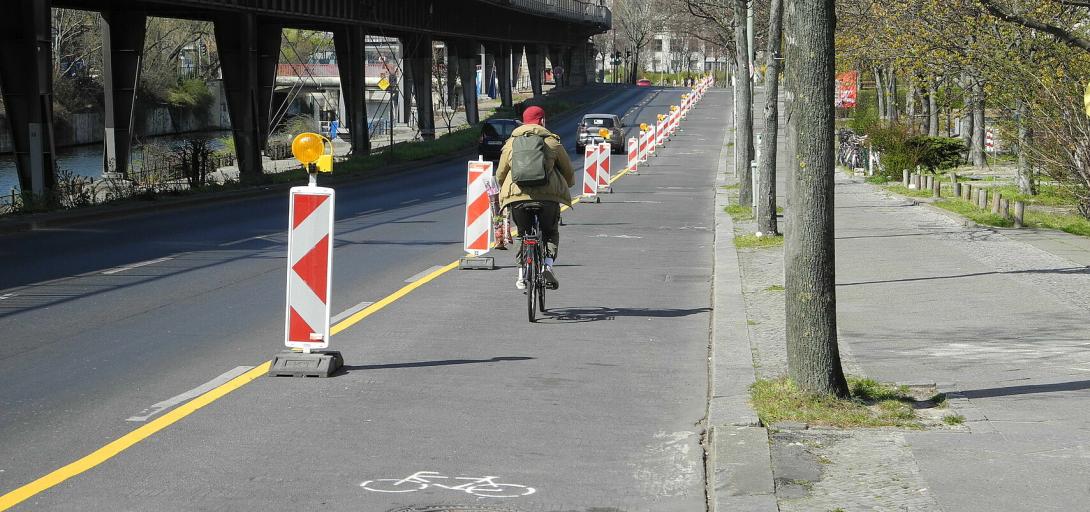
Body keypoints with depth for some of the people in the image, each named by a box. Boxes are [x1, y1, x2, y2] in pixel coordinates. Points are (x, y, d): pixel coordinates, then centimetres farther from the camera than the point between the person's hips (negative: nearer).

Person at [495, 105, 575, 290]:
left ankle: (522, 274, 5)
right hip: (548, 195, -1)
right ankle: (548, 264, -6)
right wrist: (566, 186, 37)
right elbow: (568, 170, 17)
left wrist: (505, 190, 40)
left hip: (517, 195, 1)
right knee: (550, 232, 19)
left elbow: (500, 174, 21)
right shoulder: (552, 141, 12)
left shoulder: (511, 143, 17)